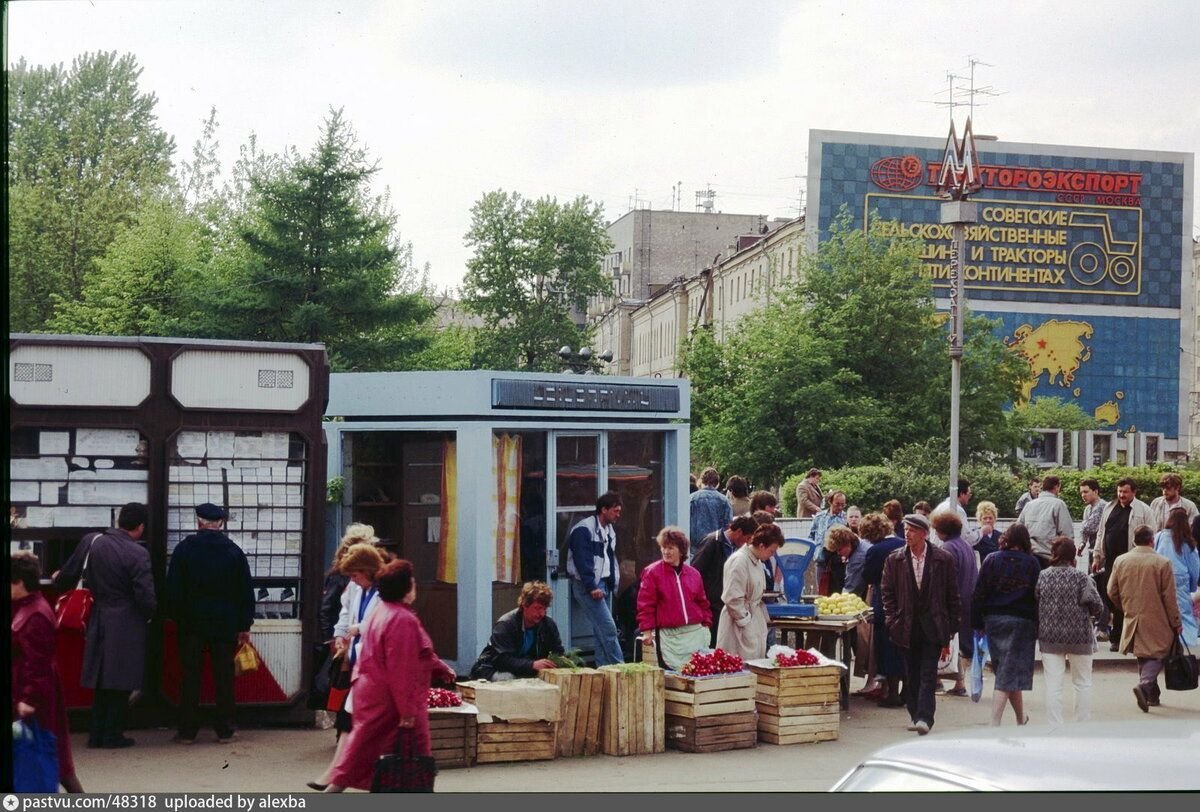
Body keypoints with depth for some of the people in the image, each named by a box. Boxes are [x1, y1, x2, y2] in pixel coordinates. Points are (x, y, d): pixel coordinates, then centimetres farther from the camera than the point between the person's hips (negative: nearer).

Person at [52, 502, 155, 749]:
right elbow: (146, 598, -18)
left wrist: (59, 582, 29)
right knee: (121, 682, 5)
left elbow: (67, 576, 6)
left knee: (101, 680, 16)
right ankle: (112, 735, 9)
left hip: (98, 623, 5)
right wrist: (147, 615, 4)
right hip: (126, 625, -5)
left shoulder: (92, 542, -1)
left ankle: (96, 735, 20)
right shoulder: (137, 553, -17)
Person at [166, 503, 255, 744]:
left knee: (191, 677, 4)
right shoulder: (234, 552, 0)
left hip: (191, 623, -1)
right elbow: (246, 592, 2)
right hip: (225, 624, 1)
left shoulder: (185, 549, -4)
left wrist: (176, 616, 6)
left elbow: (173, 589, -3)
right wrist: (245, 625, 7)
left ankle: (187, 730, 6)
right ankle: (224, 730, 6)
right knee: (224, 677, 5)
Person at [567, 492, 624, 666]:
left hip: (604, 584, 9)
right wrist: (592, 587, -21)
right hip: (587, 586, -9)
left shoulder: (609, 530, 16)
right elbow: (582, 561, -18)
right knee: (608, 628, -12)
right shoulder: (584, 529, -12)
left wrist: (612, 584, 13)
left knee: (602, 630, 8)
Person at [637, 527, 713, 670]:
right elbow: (645, 605, -4)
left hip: (696, 633, 4)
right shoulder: (652, 572, -2)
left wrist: (706, 626, 10)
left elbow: (703, 603, 17)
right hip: (669, 636, -4)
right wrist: (647, 632, -8)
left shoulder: (693, 573, 11)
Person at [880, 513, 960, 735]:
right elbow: (888, 592, 6)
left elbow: (952, 594, 3)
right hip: (907, 626, 2)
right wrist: (892, 621, -3)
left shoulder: (943, 559, -1)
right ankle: (916, 715, 20)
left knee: (928, 675, -8)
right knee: (911, 674, 9)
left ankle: (924, 718, -10)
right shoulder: (894, 560, 3)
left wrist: (951, 625, 1)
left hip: (932, 626, -2)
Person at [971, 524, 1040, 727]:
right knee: (1008, 673, -2)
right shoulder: (1031, 563, -4)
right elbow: (1037, 595, -5)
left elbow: (979, 593, 1)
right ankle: (995, 723, -9)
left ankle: (1022, 718, 27)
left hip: (993, 620, 3)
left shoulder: (991, 560, 1)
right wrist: (1038, 626, 0)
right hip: (1021, 622, -3)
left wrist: (977, 622, 6)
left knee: (1003, 669, 16)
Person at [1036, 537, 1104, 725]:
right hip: (1079, 636, -1)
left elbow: (1034, 603, 3)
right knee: (1083, 683, 15)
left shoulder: (1042, 577, -4)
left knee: (1053, 685, 4)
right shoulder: (1081, 578, -12)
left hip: (1049, 638, 2)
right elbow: (1097, 607, -9)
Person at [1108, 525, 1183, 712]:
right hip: (1156, 623, -4)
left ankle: (1152, 693, 25)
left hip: (1133, 620, 4)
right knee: (1156, 655, 2)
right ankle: (1145, 685, -21)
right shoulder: (1162, 563, -12)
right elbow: (1170, 598, -9)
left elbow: (1112, 592, 5)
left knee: (1143, 657, 19)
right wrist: (1176, 623, 1)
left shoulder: (1120, 561, -1)